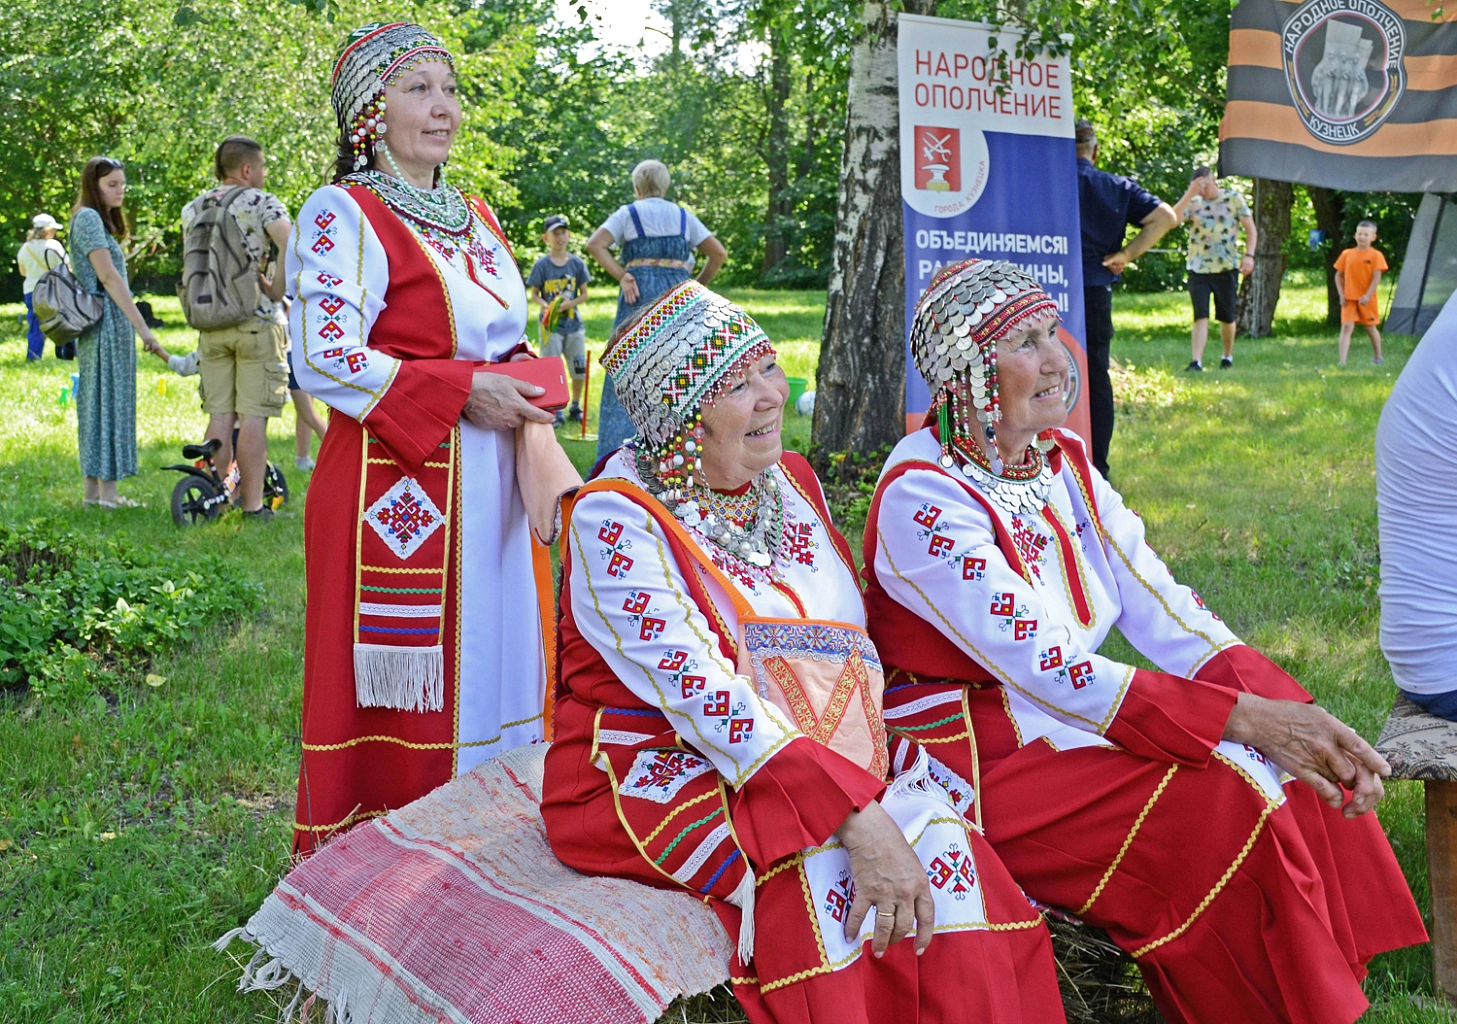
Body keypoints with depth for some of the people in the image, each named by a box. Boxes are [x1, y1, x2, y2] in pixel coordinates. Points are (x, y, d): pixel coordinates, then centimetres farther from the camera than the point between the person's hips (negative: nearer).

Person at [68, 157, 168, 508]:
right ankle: (107, 491, -7)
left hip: (101, 325, 10)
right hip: (106, 320, -10)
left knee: (98, 403, 10)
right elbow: (108, 276, -19)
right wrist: (142, 327, -23)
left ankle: (93, 490, 13)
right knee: (108, 400, -8)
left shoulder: (94, 219, 20)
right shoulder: (88, 218, -11)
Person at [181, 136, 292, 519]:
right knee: (253, 415, -3)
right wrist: (276, 290, -7)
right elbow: (292, 247, -19)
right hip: (257, 320, -5)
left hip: (209, 323, 5)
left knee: (219, 415, 8)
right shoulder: (262, 202, -5)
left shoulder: (192, 209, 12)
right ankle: (252, 505, -1)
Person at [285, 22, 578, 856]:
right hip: (396, 490, -7)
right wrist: (463, 391, -17)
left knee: (489, 660, 10)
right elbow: (325, 358, -16)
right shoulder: (344, 214, -7)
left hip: (488, 486, 7)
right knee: (399, 682, -2)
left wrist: (527, 420, 1)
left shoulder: (474, 218, 17)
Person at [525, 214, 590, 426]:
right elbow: (534, 294, 1)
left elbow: (584, 294, 4)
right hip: (551, 324, -2)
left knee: (579, 369, 6)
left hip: (574, 323, 2)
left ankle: (575, 407, 23)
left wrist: (569, 304, -15)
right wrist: (545, 305, -19)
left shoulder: (577, 263, 1)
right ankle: (556, 411, 8)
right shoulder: (541, 265, -3)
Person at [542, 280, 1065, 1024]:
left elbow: (854, 645, 11)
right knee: (814, 859, -32)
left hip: (832, 766, 6)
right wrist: (855, 814, -31)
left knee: (935, 832, -21)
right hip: (652, 770, -6)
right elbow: (698, 691, -23)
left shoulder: (791, 482, 11)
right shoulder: (617, 519, -12)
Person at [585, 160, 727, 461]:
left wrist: (621, 276, -7)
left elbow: (595, 244, -9)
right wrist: (697, 286, 11)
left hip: (641, 292, -2)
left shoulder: (629, 213, 6)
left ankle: (618, 455, -7)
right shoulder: (683, 216, 14)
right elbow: (719, 252, 8)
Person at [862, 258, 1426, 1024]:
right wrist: (1242, 719, -28)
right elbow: (1043, 669, -25)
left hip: (1067, 712, 8)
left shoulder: (1061, 460, 6)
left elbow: (1161, 608, 0)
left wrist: (1284, 710, -16)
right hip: (972, 752, -7)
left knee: (1302, 770, -9)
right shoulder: (923, 496, -19)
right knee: (1223, 801, -23)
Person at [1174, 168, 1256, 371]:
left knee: (1227, 317, 10)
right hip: (1198, 268, 0)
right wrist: (1190, 194, -21)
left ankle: (1227, 356, 29)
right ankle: (1196, 361, -13)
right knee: (1200, 316, -9)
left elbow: (1250, 229, 1)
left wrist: (1249, 255, -12)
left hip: (1226, 268, 0)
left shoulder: (1234, 199, 1)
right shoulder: (1193, 202, 2)